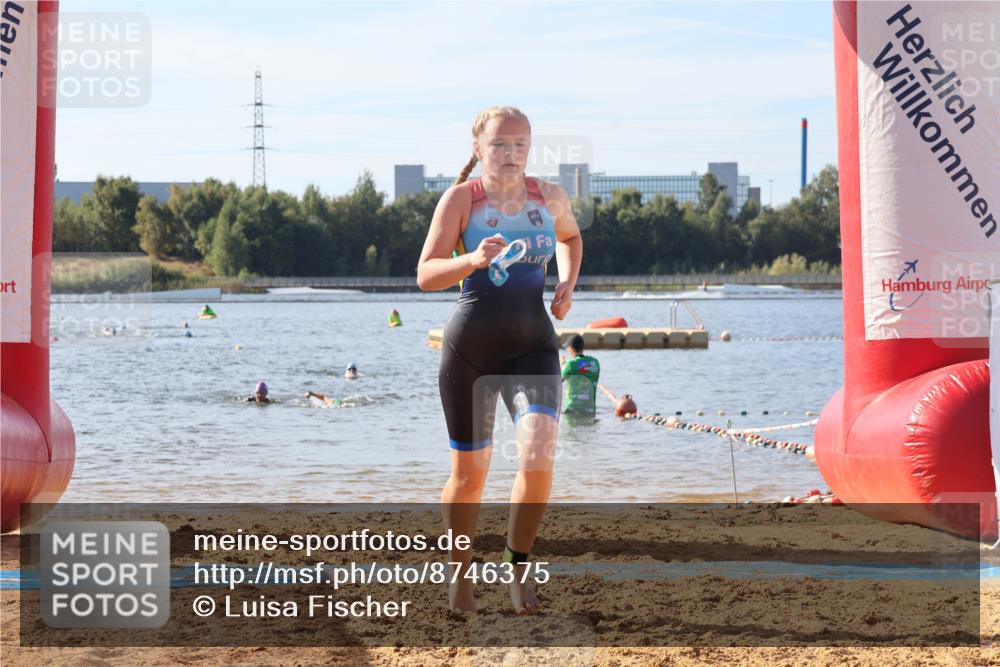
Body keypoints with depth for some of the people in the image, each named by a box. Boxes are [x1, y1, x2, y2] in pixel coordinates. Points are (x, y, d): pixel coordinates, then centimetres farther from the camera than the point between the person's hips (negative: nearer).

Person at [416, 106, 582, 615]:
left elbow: (570, 235, 28)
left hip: (532, 347, 2)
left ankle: (519, 561, 0)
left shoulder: (549, 197, 5)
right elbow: (426, 275, -12)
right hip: (469, 348, -2)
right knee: (469, 473, 7)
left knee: (538, 456, -21)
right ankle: (461, 576, 29)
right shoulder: (461, 197, -5)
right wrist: (472, 260, -31)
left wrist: (567, 284, 10)